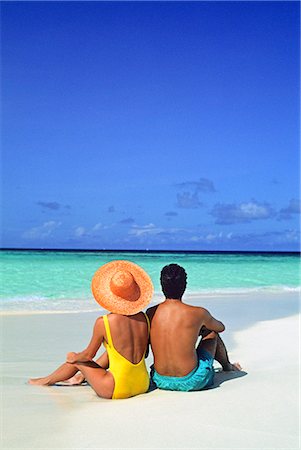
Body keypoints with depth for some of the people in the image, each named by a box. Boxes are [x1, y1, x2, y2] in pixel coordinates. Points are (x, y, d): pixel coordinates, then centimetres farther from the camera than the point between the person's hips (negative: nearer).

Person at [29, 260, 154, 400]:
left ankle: (48, 380, 47)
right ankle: (82, 376, 51)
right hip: (143, 384, 5)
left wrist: (74, 357, 19)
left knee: (77, 360, 20)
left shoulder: (103, 322, -16)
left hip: (117, 390, -5)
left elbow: (88, 355, -2)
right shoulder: (144, 318, -3)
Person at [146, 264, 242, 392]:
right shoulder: (198, 313, -12)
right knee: (211, 332, 22)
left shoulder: (151, 313, -4)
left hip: (161, 381, 3)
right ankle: (227, 366, 49)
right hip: (191, 382, -3)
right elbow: (221, 327, 10)